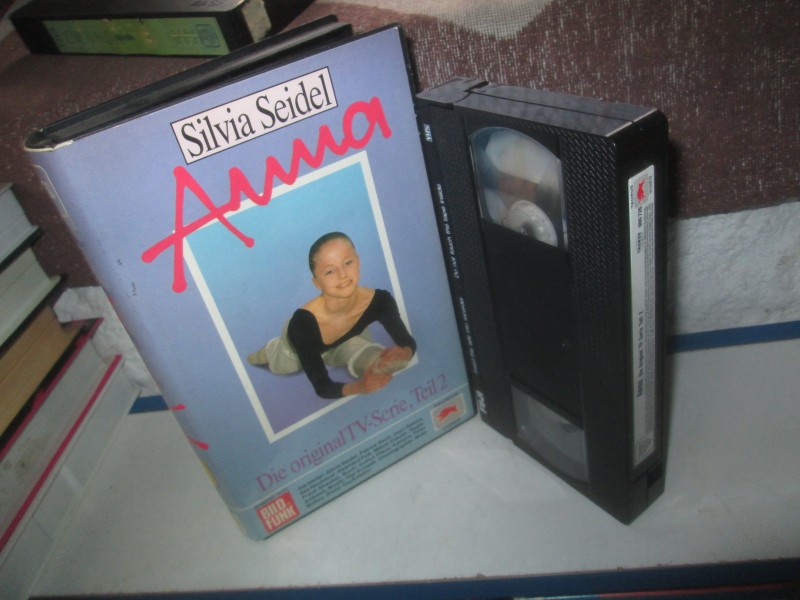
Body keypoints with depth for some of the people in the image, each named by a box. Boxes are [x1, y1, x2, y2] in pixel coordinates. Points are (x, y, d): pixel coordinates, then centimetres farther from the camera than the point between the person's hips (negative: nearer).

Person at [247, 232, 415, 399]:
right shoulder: (302, 322, -47)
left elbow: (408, 343, -25)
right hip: (296, 348, -2)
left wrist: (402, 353, -49)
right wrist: (360, 386, -61)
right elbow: (322, 387, -41)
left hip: (344, 341, 2)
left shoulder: (379, 300, -40)